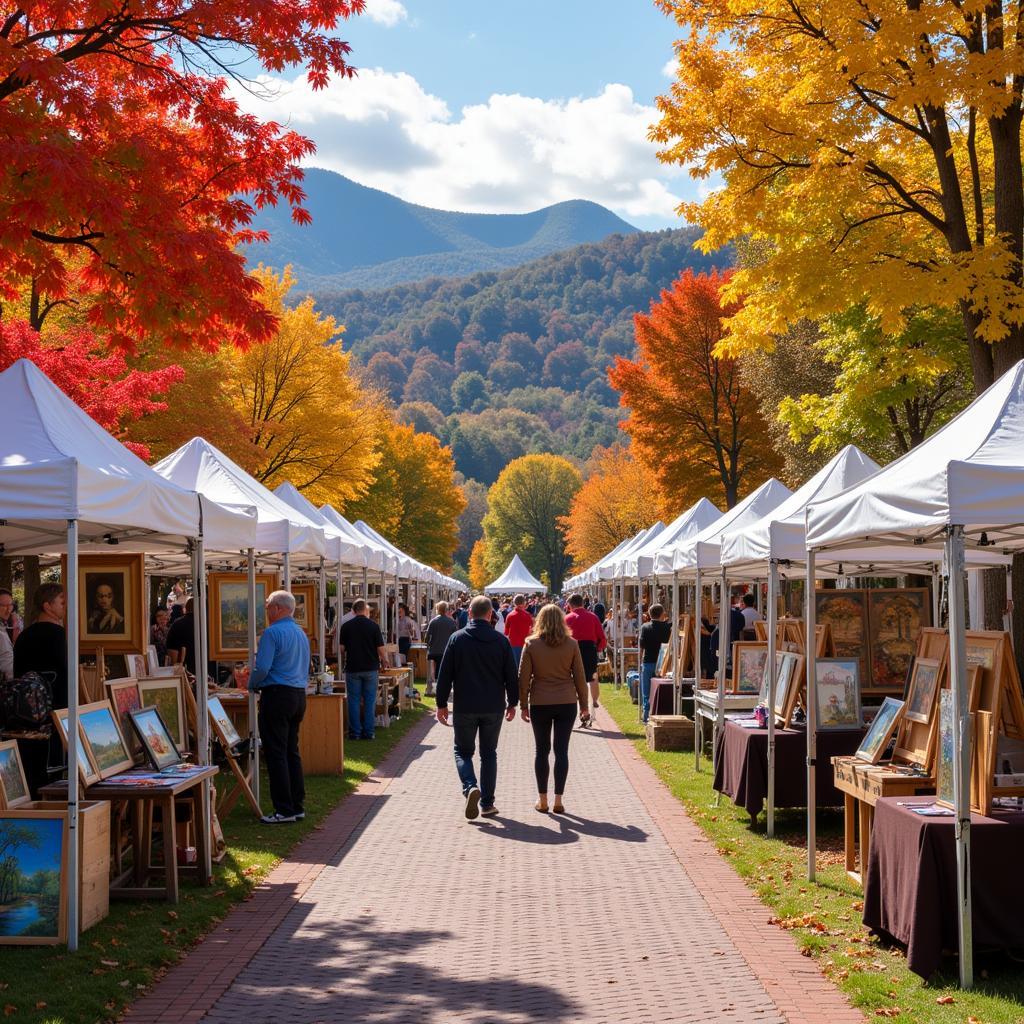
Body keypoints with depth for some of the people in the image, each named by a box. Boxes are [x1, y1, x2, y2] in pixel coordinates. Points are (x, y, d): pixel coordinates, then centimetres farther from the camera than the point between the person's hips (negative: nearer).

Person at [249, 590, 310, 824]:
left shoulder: (272, 632, -12)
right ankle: (297, 805, 15)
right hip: (299, 695, 8)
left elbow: (262, 667, -18)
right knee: (292, 752, 14)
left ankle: (284, 810, -6)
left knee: (276, 754, -4)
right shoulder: (302, 633, 15)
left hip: (277, 695, -8)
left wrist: (252, 685, 2)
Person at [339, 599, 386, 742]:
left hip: (353, 668, 0)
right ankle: (368, 732, 6)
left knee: (354, 701, 6)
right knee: (370, 701, 7)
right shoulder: (373, 625, -5)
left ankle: (355, 732, 7)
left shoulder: (346, 626, -3)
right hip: (371, 668, 0)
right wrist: (383, 660, 14)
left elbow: (342, 649, 0)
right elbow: (380, 649, -6)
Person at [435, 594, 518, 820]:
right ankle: (487, 803, 12)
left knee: (463, 751, 12)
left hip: (465, 707, -1)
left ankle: (470, 787, -14)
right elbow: (511, 675, 3)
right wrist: (512, 703, 14)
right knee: (489, 753, 12)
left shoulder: (457, 638, -5)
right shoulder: (501, 641, -2)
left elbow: (445, 674, -4)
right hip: (493, 708, 1)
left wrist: (442, 703, 4)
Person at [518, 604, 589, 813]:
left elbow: (524, 677, -2)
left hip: (540, 703, 0)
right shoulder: (571, 644, -2)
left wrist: (523, 705, 7)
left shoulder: (531, 644, -4)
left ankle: (542, 800, 12)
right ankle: (558, 800, 3)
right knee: (562, 750, 4)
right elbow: (580, 676, 2)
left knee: (542, 750, 9)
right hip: (566, 703, 0)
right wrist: (584, 705, 11)